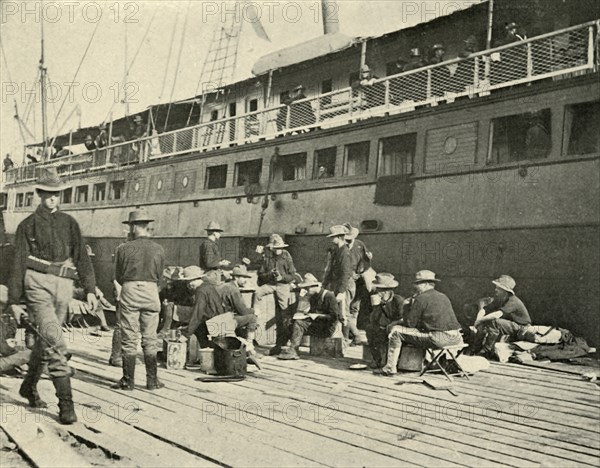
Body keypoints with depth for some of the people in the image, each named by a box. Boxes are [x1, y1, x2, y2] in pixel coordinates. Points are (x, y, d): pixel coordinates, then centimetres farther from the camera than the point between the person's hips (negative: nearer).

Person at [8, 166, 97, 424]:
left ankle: (29, 386, 36)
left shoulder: (69, 223, 15)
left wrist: (90, 289, 1)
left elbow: (82, 258, 11)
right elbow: (18, 264, 5)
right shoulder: (28, 225, 7)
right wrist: (14, 301, 1)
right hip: (38, 284, -4)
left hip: (63, 286, 4)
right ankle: (65, 402, -16)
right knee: (55, 341, -15)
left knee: (45, 339, 15)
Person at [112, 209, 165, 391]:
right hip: (151, 291, 2)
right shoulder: (158, 249, 1)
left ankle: (128, 380, 8)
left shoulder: (124, 248, -6)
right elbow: (159, 275, 8)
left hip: (130, 292, -2)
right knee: (150, 338, 10)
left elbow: (118, 276, 3)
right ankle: (152, 380, 12)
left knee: (129, 339, 5)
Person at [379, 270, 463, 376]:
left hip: (438, 339, -8)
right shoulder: (443, 297, 20)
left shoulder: (421, 298, -4)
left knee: (395, 331, -1)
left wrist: (408, 305, 11)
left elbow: (409, 323, -3)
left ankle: (390, 368, 0)